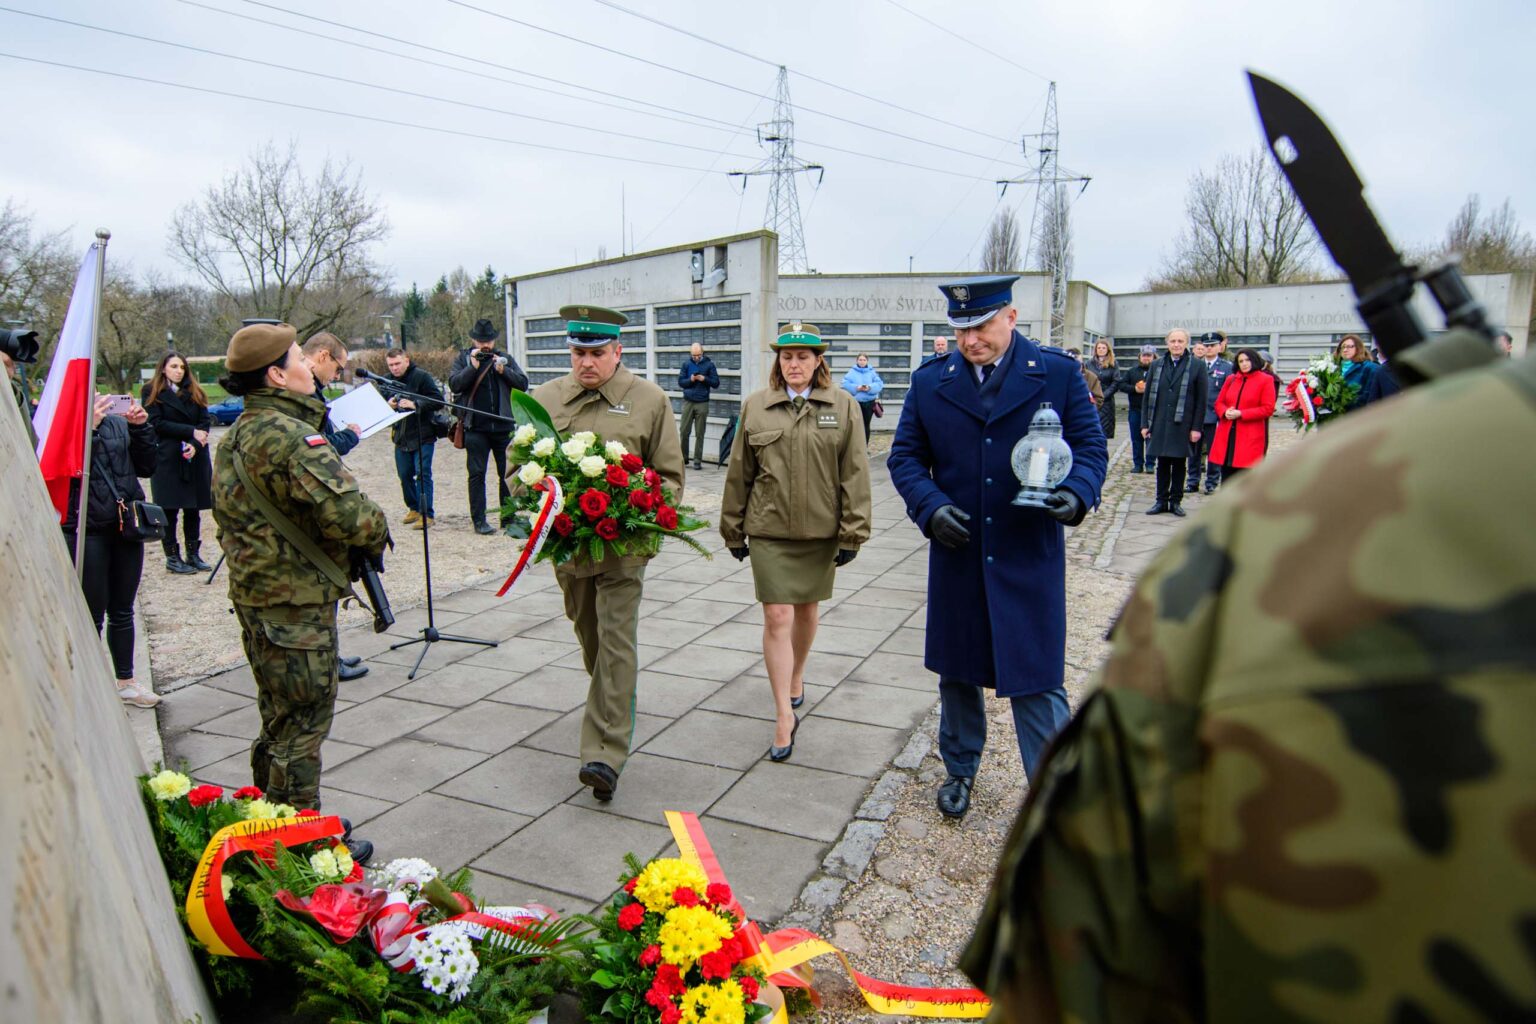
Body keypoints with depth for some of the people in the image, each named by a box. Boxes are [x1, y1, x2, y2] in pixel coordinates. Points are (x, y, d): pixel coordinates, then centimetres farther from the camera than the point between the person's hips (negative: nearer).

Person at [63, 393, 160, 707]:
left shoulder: (118, 423, 6)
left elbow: (145, 467, 5)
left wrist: (140, 428, -6)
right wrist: (89, 427, -22)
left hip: (127, 528, 4)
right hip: (86, 531, -4)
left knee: (123, 611, 15)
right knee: (92, 615, 6)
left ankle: (125, 681, 27)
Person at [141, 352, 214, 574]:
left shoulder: (194, 392, 13)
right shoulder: (151, 393, 2)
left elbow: (205, 422, 4)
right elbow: (157, 424, -8)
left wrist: (195, 444, -13)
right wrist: (191, 432, -14)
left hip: (195, 458, 4)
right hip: (167, 458, -4)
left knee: (193, 508, 6)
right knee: (169, 509, 0)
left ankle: (194, 554, 13)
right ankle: (172, 557, 6)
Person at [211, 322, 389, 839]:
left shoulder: (239, 434, 12)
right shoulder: (287, 434, -20)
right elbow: (347, 514, -30)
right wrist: (377, 531, -8)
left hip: (257, 597, 10)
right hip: (296, 605, -10)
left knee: (281, 724, 22)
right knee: (302, 726, 2)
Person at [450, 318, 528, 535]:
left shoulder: (505, 358, 10)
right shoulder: (463, 359, 6)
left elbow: (523, 383, 1)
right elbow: (454, 384, -8)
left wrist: (503, 370, -12)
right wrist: (473, 367, -16)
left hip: (503, 426, 2)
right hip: (476, 427, -2)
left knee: (507, 472, 8)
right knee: (476, 474, 1)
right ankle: (479, 520, 6)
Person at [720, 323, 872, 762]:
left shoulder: (843, 406, -1)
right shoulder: (755, 406, 1)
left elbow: (854, 474, -2)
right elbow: (739, 474, 6)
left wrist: (852, 533, -5)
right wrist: (734, 530, 8)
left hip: (820, 529, 1)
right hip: (769, 529, -1)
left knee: (807, 609, 16)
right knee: (777, 617, -6)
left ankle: (796, 677, 42)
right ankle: (784, 716, 1)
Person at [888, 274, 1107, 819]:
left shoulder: (1057, 374, -3)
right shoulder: (930, 382, 2)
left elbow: (1091, 447, 1)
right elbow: (905, 456, 6)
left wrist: (1077, 493, -20)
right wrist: (929, 506, -12)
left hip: (1030, 555, -3)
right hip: (957, 553, 3)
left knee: (1036, 678, -1)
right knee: (957, 671, 17)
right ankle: (959, 770, 39)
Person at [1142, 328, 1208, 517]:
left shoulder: (1197, 366, 0)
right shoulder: (1156, 366, 9)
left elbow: (1201, 400, -2)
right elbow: (1147, 396, 9)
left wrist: (1196, 427, -7)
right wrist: (1145, 423, 3)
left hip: (1183, 425, -2)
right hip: (1160, 423, 2)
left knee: (1179, 464, 6)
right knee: (1162, 464, 7)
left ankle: (1176, 501, 15)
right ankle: (1161, 501, 15)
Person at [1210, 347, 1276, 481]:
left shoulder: (1266, 380, -1)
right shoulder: (1230, 378, 14)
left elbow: (1268, 409, -7)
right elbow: (1219, 402, 15)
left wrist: (1241, 414, -15)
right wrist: (1225, 412, -8)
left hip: (1250, 438, -5)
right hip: (1227, 436, 5)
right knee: (1226, 474, 9)